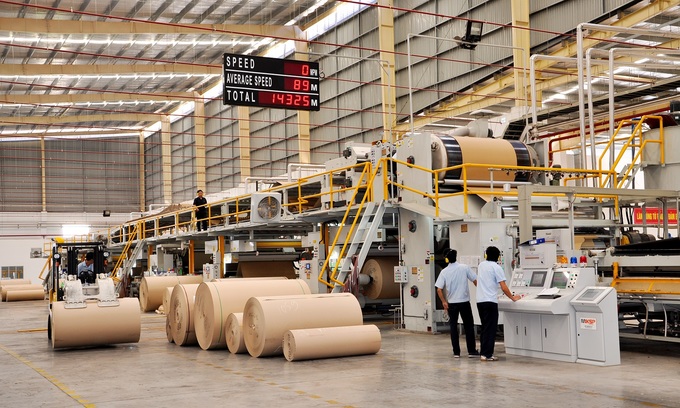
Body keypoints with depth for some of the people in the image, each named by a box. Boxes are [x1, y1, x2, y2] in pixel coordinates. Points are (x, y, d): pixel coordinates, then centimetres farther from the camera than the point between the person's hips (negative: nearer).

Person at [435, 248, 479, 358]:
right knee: (469, 326, 8)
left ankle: (456, 352, 9)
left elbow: (439, 289, -9)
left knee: (453, 327, 9)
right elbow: (475, 281, -4)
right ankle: (471, 351, 8)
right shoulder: (465, 268, -6)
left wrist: (444, 302, 1)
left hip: (451, 303, 1)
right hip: (464, 302, 0)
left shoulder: (444, 272, -5)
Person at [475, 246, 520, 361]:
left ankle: (483, 352, 18)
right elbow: (504, 288, -12)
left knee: (484, 328, 15)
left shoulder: (481, 265, 12)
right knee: (490, 329, -2)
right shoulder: (496, 267, -8)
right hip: (490, 301, -7)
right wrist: (513, 298, 3)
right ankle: (487, 355, -4)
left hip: (480, 301, 7)